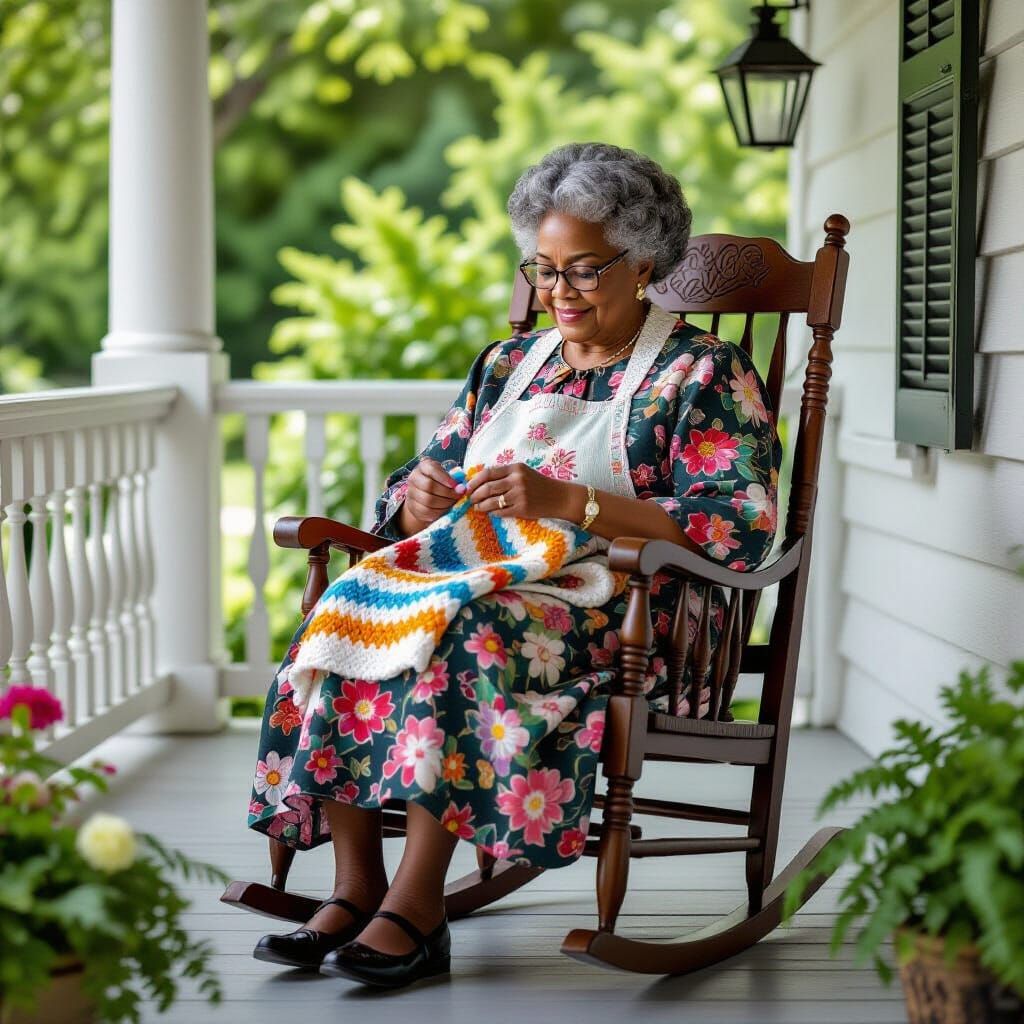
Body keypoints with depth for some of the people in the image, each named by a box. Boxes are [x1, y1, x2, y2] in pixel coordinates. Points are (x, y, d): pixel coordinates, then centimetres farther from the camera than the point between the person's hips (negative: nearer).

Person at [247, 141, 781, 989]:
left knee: (468, 631, -35)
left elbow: (735, 529, -13)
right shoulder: (508, 363, 21)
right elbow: (408, 492, 21)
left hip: (624, 621, -6)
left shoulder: (703, 374, 1)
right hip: (484, 585, 6)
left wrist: (565, 500, -21)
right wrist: (423, 500, -7)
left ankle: (417, 907, -31)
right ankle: (355, 887, -22)